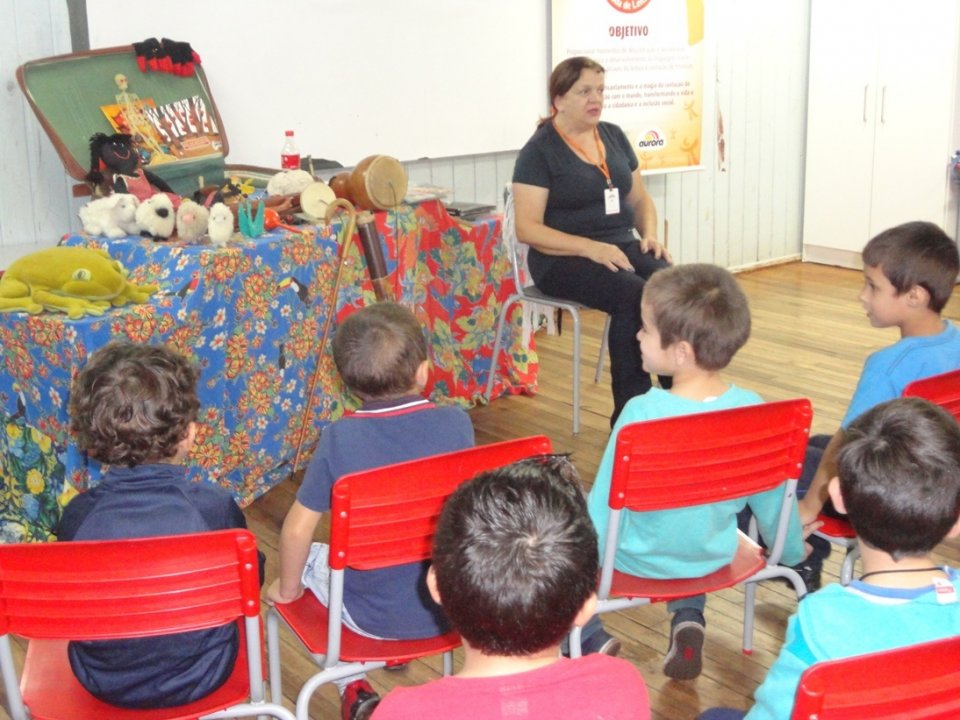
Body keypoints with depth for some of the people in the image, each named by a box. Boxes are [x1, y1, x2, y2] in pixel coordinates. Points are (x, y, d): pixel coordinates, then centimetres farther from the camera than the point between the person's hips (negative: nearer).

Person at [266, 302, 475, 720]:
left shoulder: (340, 438, -19)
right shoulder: (455, 423, -14)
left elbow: (297, 529, -14)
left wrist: (287, 588, 7)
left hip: (373, 615, -2)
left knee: (308, 556, 26)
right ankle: (403, 644, 44)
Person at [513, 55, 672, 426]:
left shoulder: (614, 137, 13)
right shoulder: (539, 151, -5)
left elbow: (640, 198, 22)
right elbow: (527, 228, -12)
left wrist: (650, 234, -1)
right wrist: (590, 247, -23)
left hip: (621, 247, 6)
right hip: (563, 258, -5)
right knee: (633, 295, -33)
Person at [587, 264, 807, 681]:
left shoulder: (642, 413, -32)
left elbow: (606, 503, -21)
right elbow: (773, 497, -4)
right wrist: (793, 552, 17)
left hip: (642, 561, -4)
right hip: (713, 558, 5)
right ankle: (688, 620, 18)